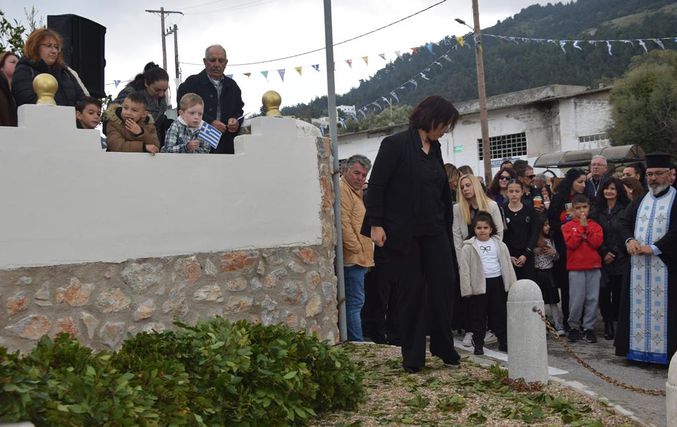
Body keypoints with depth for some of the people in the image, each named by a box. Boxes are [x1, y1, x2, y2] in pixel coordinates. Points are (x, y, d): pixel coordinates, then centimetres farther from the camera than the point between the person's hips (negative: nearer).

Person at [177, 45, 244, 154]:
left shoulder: (232, 86, 19)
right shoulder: (191, 83, 2)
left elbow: (240, 111, 22)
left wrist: (236, 122, -2)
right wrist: (210, 122, -17)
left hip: (226, 147, 5)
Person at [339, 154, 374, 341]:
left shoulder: (356, 191, 22)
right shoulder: (343, 190, -11)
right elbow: (343, 224, -20)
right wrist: (356, 249, -16)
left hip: (359, 258, 11)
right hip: (352, 258, -11)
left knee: (355, 302, 12)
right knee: (355, 302, -10)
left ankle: (355, 341, 18)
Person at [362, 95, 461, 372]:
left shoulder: (435, 149, 11)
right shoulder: (395, 144, -9)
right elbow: (376, 185, -12)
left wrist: (447, 227, 13)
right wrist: (375, 224, -17)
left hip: (434, 231, 6)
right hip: (403, 232, -6)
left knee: (445, 284, 3)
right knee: (411, 290, 1)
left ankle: (443, 347, 21)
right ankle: (412, 357, 14)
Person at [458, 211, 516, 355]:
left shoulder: (499, 245, 7)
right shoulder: (468, 247, -2)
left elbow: (507, 264, 9)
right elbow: (464, 269, -5)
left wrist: (512, 284, 4)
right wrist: (467, 289, -10)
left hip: (497, 282, 3)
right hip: (479, 284, -2)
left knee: (500, 313, 10)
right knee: (479, 315, 2)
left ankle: (504, 342, 20)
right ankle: (478, 344, 10)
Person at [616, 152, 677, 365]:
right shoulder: (639, 200, 15)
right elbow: (625, 221, 13)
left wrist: (654, 248, -19)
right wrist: (629, 240, -7)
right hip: (638, 263, 5)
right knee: (639, 305, 8)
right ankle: (638, 348, 15)